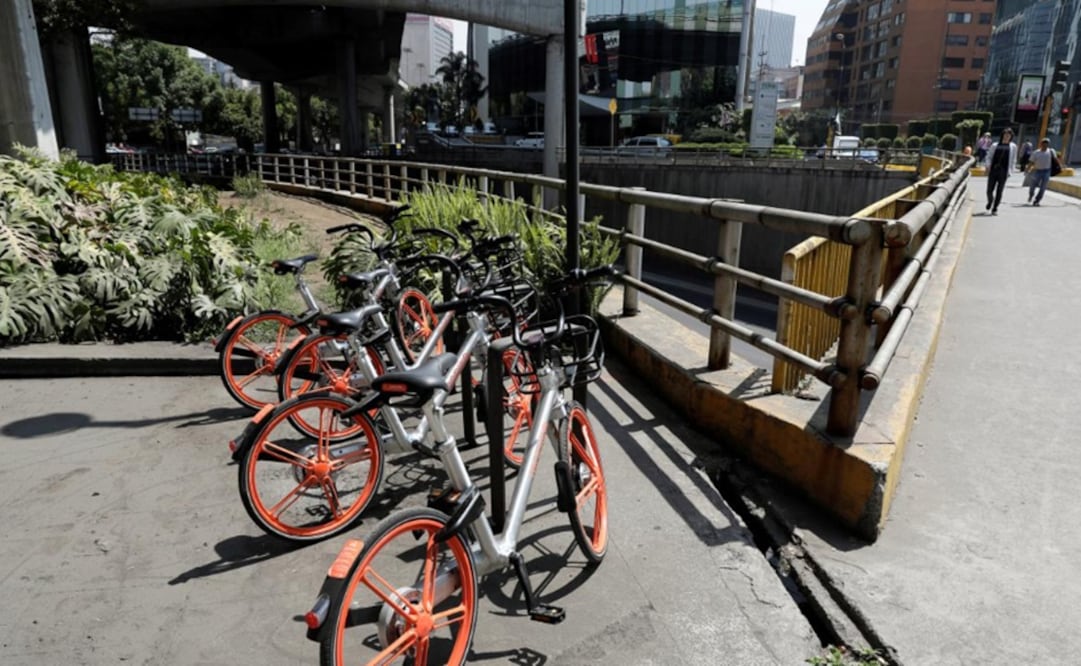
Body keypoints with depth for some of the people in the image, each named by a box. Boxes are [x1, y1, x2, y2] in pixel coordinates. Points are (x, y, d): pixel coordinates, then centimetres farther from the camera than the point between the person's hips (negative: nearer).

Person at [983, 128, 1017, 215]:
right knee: (989, 190, 0)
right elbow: (989, 156, 11)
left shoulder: (1013, 146, 11)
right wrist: (988, 166, -6)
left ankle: (994, 209, 4)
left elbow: (1013, 160, 11)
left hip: (1003, 172, 0)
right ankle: (990, 201, 33)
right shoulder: (995, 145, 11)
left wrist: (1010, 171, 2)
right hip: (993, 170, 0)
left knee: (999, 191, -3)